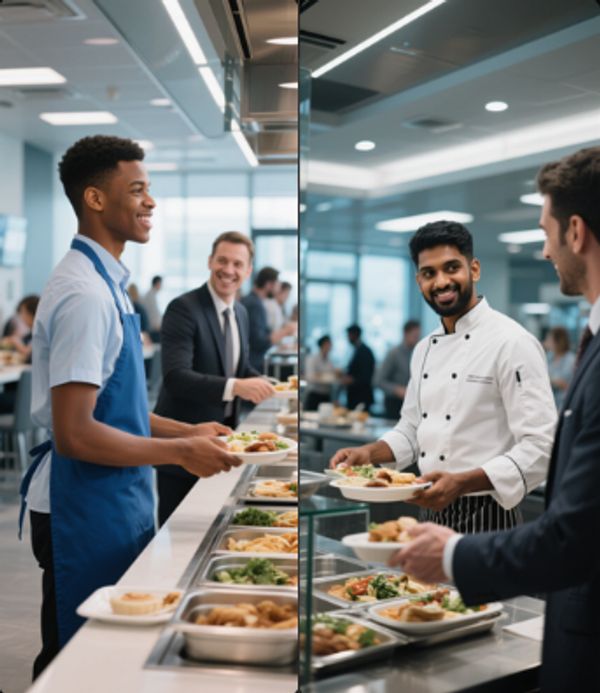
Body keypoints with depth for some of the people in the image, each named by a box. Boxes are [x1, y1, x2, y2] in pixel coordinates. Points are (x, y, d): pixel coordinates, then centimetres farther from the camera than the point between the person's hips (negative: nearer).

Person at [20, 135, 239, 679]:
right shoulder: (85, 293, -21)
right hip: (85, 511, -9)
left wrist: (186, 431, 9)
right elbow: (75, 434, -25)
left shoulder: (105, 281, 9)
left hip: (112, 502, 9)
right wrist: (180, 452, -17)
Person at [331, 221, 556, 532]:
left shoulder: (512, 342, -15)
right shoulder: (425, 348, 9)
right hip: (431, 511, 7)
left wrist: (462, 483, -29)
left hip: (485, 517, -7)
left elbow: (540, 447, -19)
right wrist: (370, 453, 0)